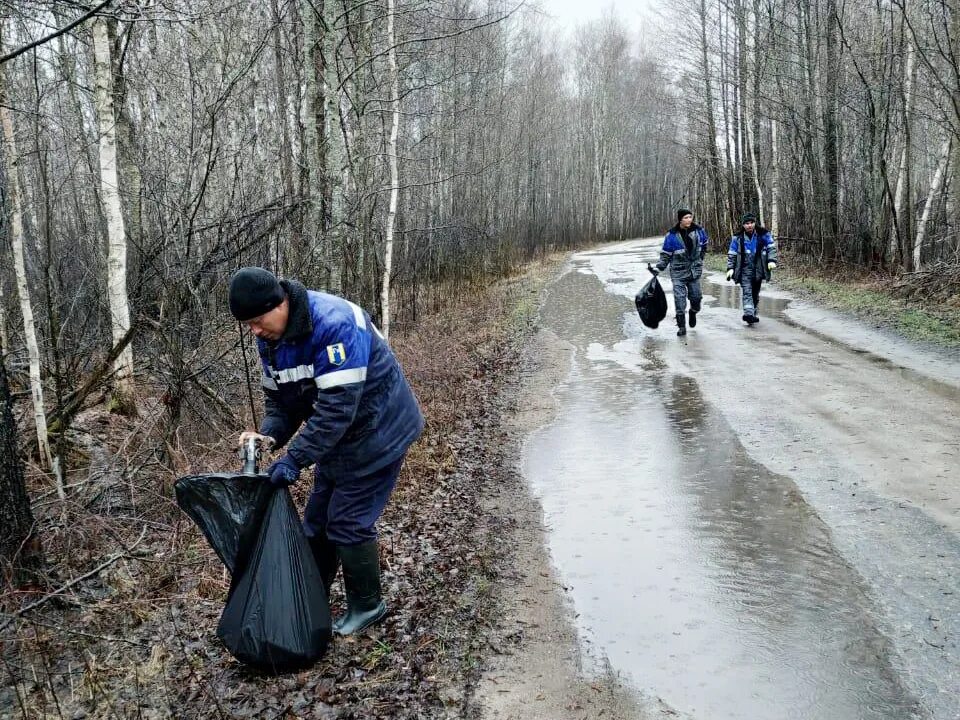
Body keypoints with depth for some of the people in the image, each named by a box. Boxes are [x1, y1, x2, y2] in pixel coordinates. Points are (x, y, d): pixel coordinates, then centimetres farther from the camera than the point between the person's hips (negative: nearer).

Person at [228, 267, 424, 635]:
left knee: (348, 523, -4)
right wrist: (268, 435, -16)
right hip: (337, 435, 8)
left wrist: (295, 458, -32)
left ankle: (367, 605, 17)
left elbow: (337, 404, -34)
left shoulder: (334, 324, -32)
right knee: (318, 520, 13)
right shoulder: (270, 337, -3)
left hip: (376, 432, -8)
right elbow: (280, 397, 5)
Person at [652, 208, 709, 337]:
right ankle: (681, 326, -2)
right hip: (678, 271, -3)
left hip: (694, 270, 3)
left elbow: (703, 245, 19)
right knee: (680, 297, -9)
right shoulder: (672, 235, -9)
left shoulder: (698, 231, -1)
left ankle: (693, 312, 42)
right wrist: (659, 268, -9)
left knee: (696, 296, 8)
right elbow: (665, 254, -2)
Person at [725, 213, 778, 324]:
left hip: (758, 269, 2)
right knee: (747, 291, -17)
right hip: (745, 269, -2)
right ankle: (748, 313, -30)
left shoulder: (763, 234, 0)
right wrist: (730, 268, -3)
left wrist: (771, 260, -10)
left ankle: (754, 314, 26)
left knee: (755, 293, 12)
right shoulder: (738, 238, 0)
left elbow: (772, 247, 4)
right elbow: (731, 254, 5)